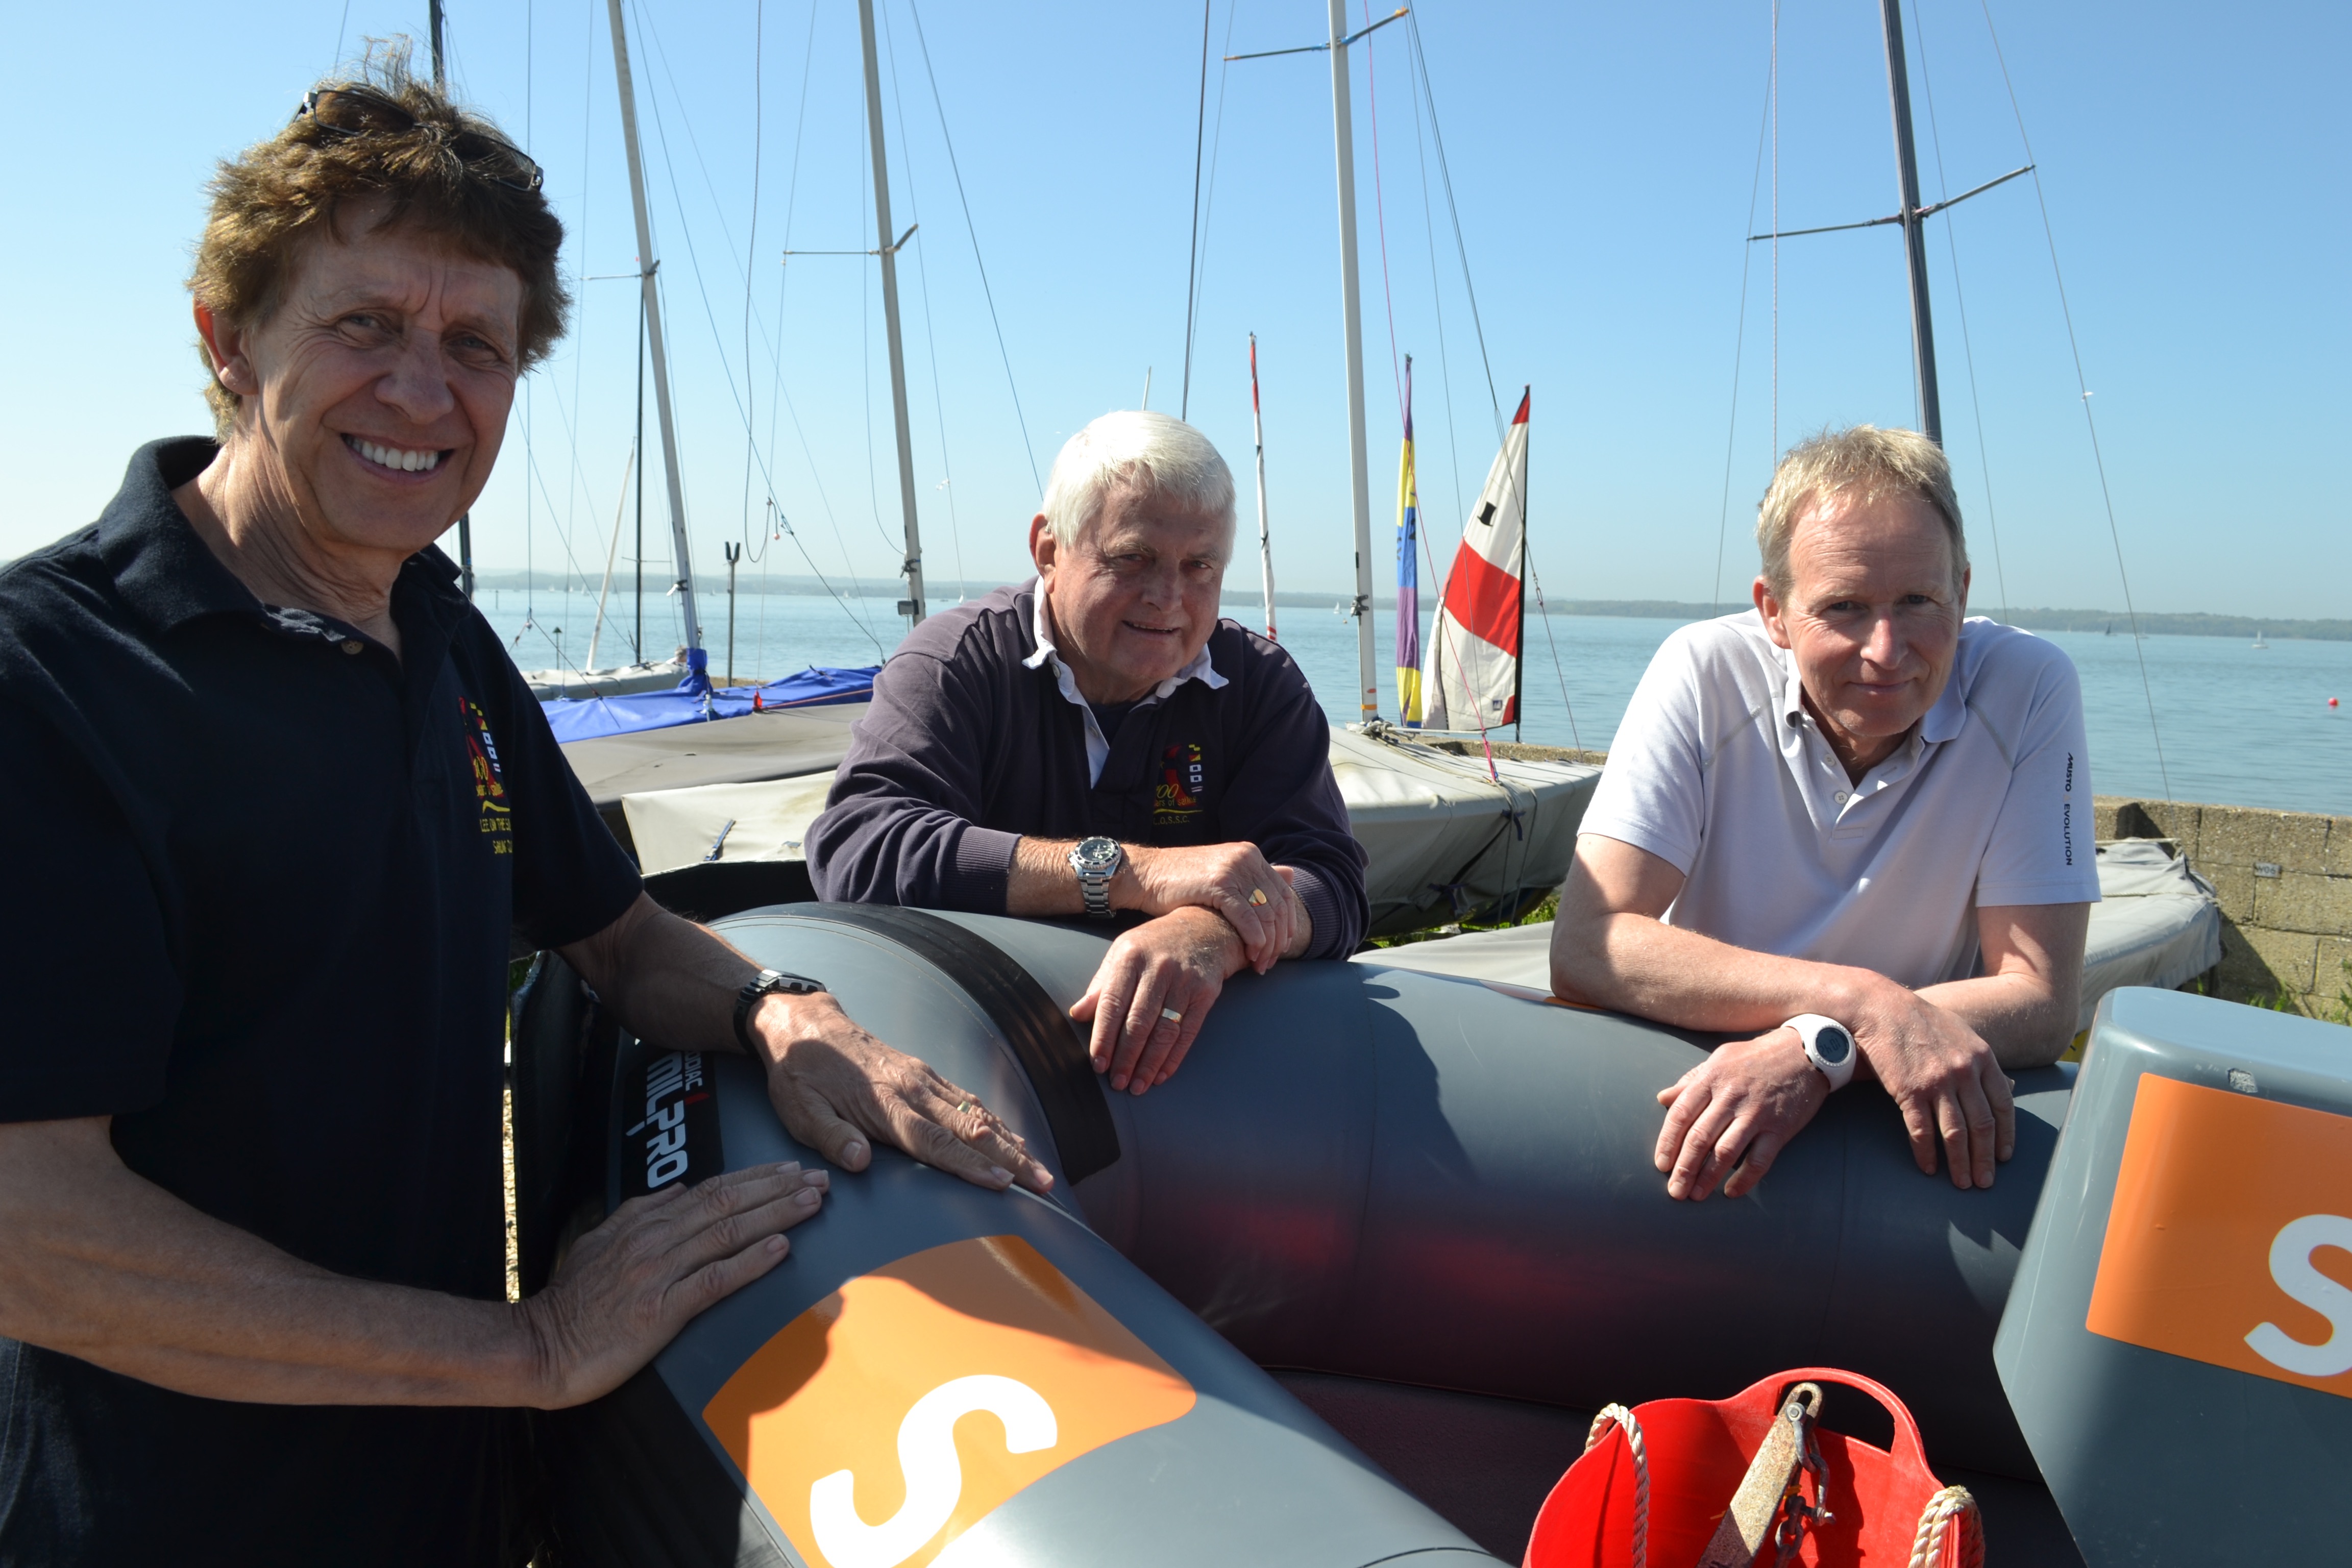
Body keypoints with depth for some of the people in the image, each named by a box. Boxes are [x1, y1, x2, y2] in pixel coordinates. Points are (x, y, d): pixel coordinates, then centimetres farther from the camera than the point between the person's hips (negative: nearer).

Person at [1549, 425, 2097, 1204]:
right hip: (1702, 1109, 0)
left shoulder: (2030, 690, -11)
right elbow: (1584, 949, -21)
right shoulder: (1704, 674, -13)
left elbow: (2040, 1000, -14)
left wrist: (1819, 1049, -31)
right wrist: (1868, 1003, -30)